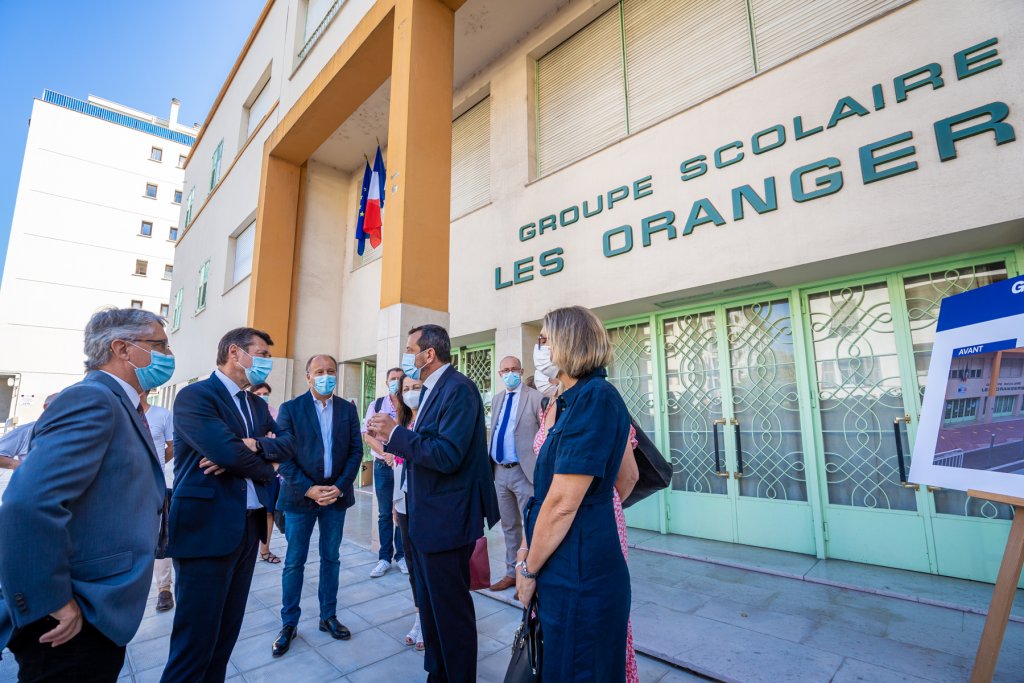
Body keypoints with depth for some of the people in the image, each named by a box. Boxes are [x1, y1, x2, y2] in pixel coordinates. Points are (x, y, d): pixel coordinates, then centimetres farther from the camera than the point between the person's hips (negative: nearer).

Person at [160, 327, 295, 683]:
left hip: (249, 527, 8)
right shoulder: (194, 396, -11)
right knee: (196, 639, 3)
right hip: (206, 528, -7)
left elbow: (288, 444, 3)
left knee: (227, 633, 18)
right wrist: (265, 464, -4)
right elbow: (229, 453, -22)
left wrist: (253, 446, -16)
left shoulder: (257, 405, 14)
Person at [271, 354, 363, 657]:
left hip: (336, 494, 2)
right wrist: (308, 489, -16)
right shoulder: (290, 409, -5)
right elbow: (283, 455, -8)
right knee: (294, 562, 9)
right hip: (300, 495, -2)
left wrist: (340, 486, -11)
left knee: (331, 558, 13)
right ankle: (289, 623, 26)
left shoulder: (348, 409, 3)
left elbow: (356, 451, 1)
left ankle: (328, 617, 28)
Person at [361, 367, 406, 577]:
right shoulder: (376, 405, 2)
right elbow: (367, 434, -2)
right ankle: (384, 558, 22)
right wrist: (385, 453, -15)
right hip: (383, 466, 1)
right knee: (385, 513, 10)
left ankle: (401, 555, 22)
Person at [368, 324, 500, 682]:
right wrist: (391, 437, 0)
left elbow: (447, 455, -28)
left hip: (446, 520, -10)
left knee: (451, 609, 8)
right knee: (429, 604, 23)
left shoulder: (458, 388, -20)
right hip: (425, 518, 10)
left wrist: (395, 432, -22)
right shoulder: (432, 389, 10)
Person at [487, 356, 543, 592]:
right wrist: (490, 463, 12)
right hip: (500, 471, 7)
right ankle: (512, 573, 33)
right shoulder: (496, 399, 12)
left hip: (525, 471, -6)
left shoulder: (536, 398, -9)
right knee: (509, 526, 18)